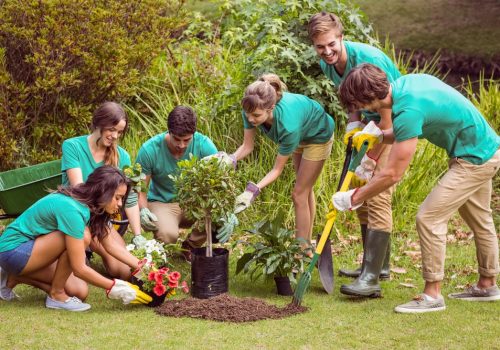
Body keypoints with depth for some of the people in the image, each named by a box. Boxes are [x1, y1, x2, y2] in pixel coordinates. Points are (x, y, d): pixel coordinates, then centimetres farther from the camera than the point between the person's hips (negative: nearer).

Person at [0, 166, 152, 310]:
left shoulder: (88, 204, -1)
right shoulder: (71, 209, -29)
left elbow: (111, 245, 6)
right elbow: (79, 268, -27)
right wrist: (114, 287, -20)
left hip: (33, 248, 10)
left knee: (80, 292, 0)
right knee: (82, 236, -26)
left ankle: (15, 277, 14)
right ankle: (56, 295, -10)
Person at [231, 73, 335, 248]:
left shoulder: (288, 125, -47)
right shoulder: (252, 110, -33)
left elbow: (277, 169, -35)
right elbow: (247, 146, -20)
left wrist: (253, 190, -45)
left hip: (318, 135, -7)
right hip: (300, 135, 7)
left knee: (299, 194, -4)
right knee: (306, 190, 21)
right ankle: (307, 244, 37)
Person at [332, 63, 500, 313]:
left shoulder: (407, 111, -29)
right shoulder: (406, 82, -2)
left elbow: (392, 175, -26)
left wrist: (353, 199, -16)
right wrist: (379, 136, 2)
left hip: (474, 159, -10)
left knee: (429, 218, -9)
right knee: (479, 220, 22)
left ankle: (432, 295, -1)